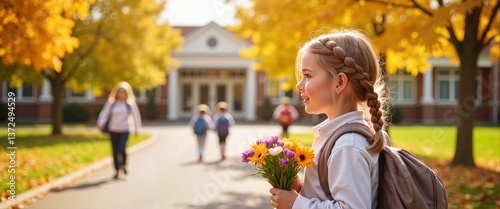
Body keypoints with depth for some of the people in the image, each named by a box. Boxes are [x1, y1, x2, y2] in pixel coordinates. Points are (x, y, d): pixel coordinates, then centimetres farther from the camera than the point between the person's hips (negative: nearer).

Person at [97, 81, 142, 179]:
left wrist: (137, 130, 6)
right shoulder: (111, 102, -2)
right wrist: (100, 124, -21)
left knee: (122, 149, -19)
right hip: (113, 130, 2)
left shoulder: (131, 103, -3)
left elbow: (136, 116, 4)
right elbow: (104, 114, -4)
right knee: (115, 151, 4)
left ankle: (124, 164, 9)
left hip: (124, 130, -2)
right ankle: (117, 171, 20)